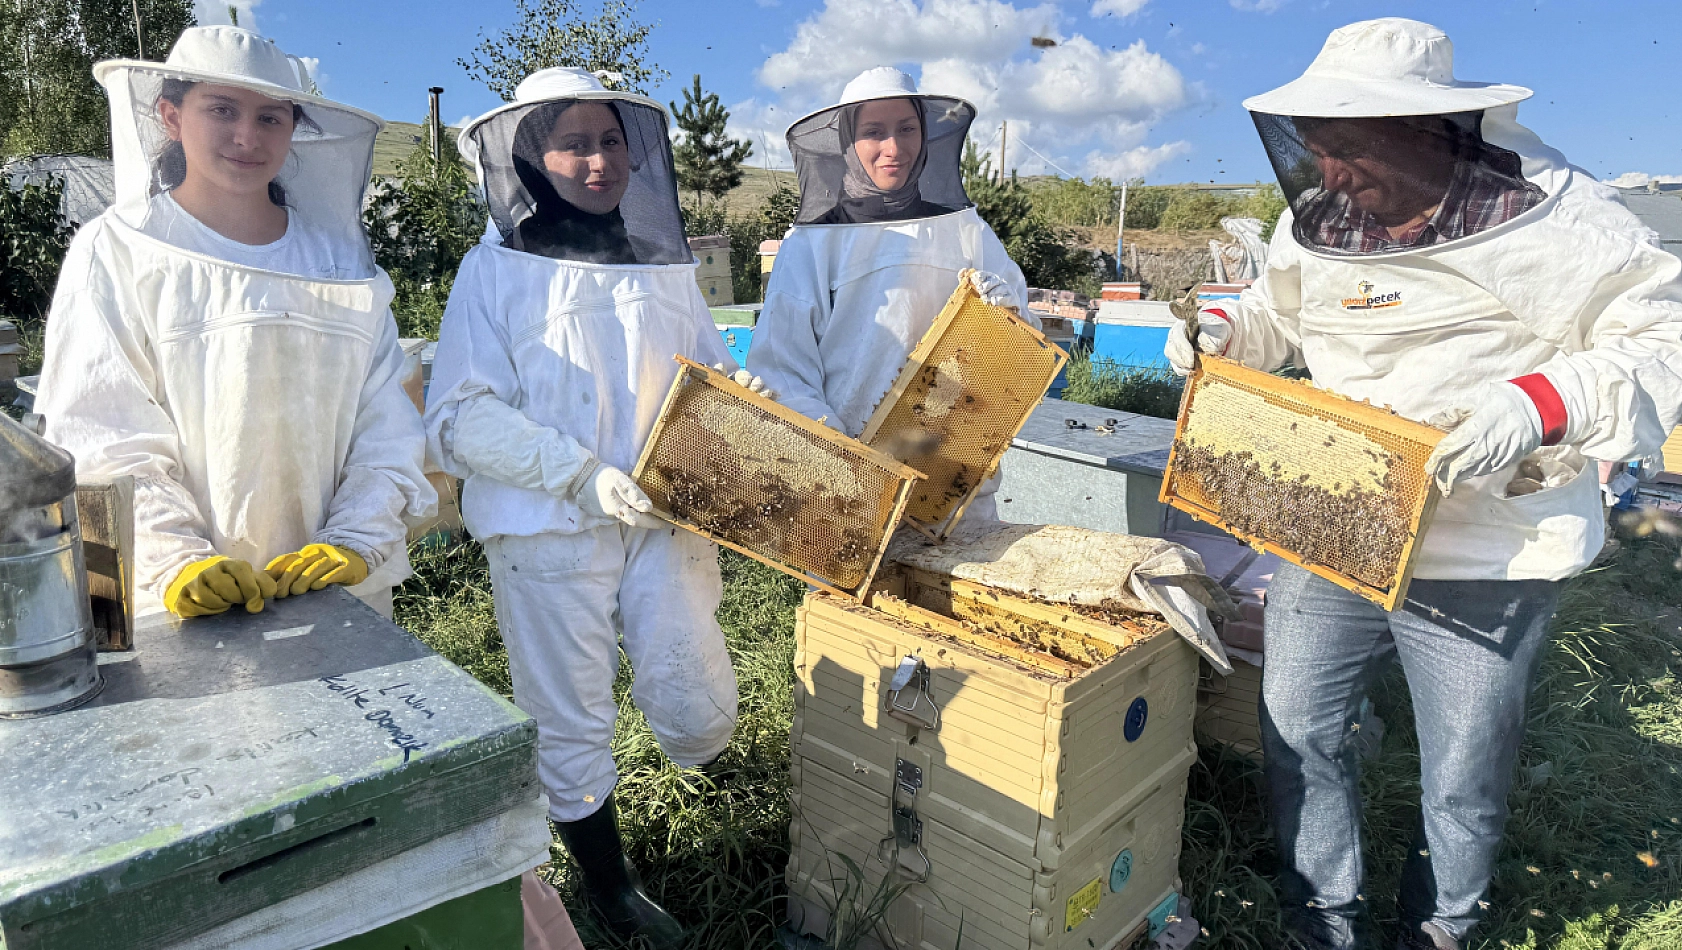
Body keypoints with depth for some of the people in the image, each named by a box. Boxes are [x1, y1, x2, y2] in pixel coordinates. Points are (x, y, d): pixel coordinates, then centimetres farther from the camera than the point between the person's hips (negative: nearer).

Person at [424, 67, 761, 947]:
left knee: (701, 718, 1)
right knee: (571, 729, 9)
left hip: (669, 521, 3)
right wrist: (583, 475, -19)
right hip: (548, 534, -3)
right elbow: (458, 416, -9)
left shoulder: (663, 262, 11)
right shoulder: (496, 269, -1)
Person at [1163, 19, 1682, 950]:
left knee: (1462, 783, 14)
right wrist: (1222, 329, -3)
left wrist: (1540, 405, -28)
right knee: (1298, 734, 14)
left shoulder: (1550, 215, -14)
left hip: (1484, 565, -4)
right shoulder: (1314, 222, 1)